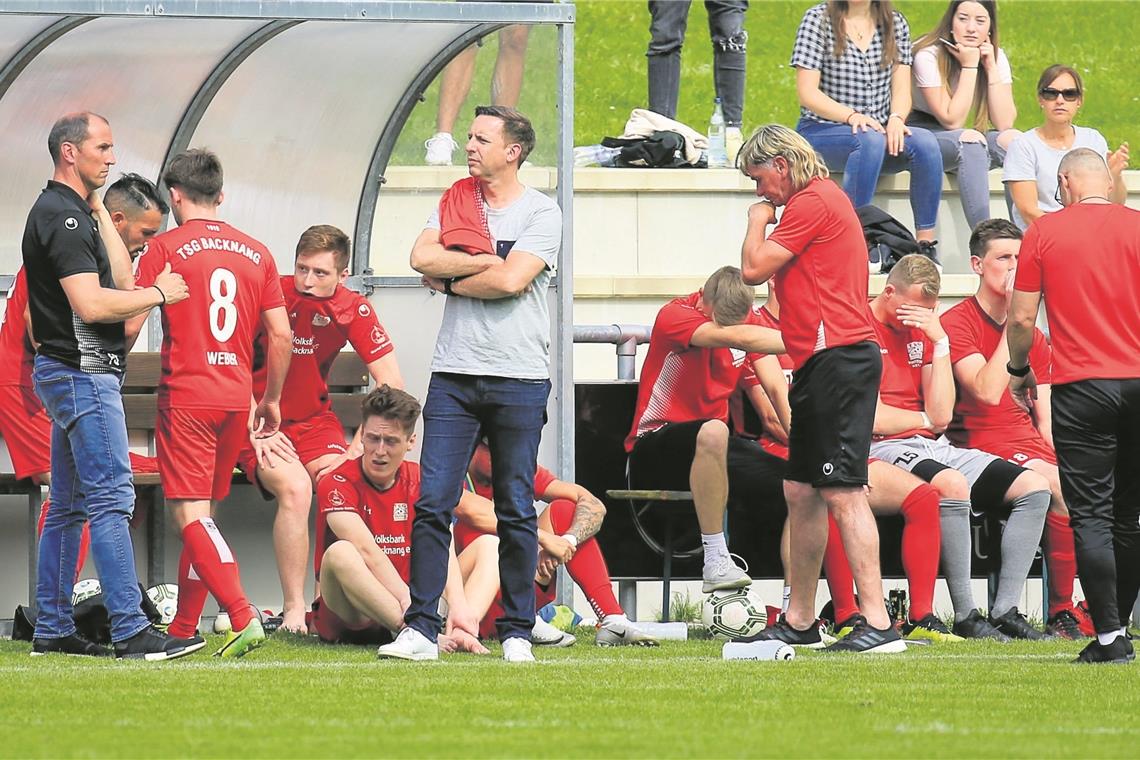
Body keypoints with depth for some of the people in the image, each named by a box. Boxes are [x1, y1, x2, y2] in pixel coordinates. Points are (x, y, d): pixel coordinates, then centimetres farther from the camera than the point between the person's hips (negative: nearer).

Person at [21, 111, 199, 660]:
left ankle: (52, 630, 14)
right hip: (82, 373, -11)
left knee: (67, 506, 12)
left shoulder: (73, 212, 18)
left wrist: (99, 210, 14)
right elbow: (91, 304, -23)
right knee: (111, 498, -14)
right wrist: (159, 294, -12)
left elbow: (121, 279, 14)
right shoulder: (61, 216, -15)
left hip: (70, 375, 11)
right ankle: (131, 633, -18)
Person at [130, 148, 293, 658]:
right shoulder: (255, 253, 9)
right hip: (237, 399, 5)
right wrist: (271, 400, 20)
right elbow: (281, 335, 9)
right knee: (202, 514, 14)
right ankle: (182, 630, 18)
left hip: (185, 397, -5)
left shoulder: (165, 249, -5)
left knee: (190, 515, -8)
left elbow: (130, 325, -8)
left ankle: (243, 617, -24)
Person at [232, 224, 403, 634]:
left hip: (313, 419, 3)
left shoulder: (353, 309, -9)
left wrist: (354, 452, -15)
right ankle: (294, 610, -24)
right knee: (295, 488, -29)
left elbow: (391, 384, -8)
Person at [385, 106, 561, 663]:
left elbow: (511, 281, -15)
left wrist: (449, 280, -3)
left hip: (518, 378, -3)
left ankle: (517, 631, 9)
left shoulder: (542, 213, -1)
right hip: (454, 373, 3)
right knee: (432, 503, -4)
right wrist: (489, 262, -9)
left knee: (516, 511, 2)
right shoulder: (455, 200, 12)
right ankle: (420, 627, -4)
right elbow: (422, 257, -3)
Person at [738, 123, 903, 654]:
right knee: (800, 491, 15)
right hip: (822, 363, 11)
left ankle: (878, 623, -19)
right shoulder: (822, 200, 22)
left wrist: (758, 222, 2)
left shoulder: (813, 202, -11)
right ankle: (799, 622, 21)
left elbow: (753, 269, -11)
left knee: (841, 492, -14)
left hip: (838, 359, -11)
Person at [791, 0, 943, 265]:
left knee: (925, 142, -26)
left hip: (879, 131, 4)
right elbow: (807, 93, -9)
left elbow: (902, 89, 3)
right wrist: (851, 116, -25)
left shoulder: (895, 24, 10)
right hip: (820, 132, -4)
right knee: (870, 141, -37)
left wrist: (896, 119, -20)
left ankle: (926, 244, -27)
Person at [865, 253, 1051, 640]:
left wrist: (940, 342, 1)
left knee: (1033, 488, -7)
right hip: (886, 449, -8)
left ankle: (1005, 610, -15)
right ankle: (965, 616, -34)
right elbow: (874, 420, -14)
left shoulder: (920, 331, 18)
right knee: (951, 485, -39)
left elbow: (942, 416, 7)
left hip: (933, 448, 8)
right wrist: (924, 419, 4)